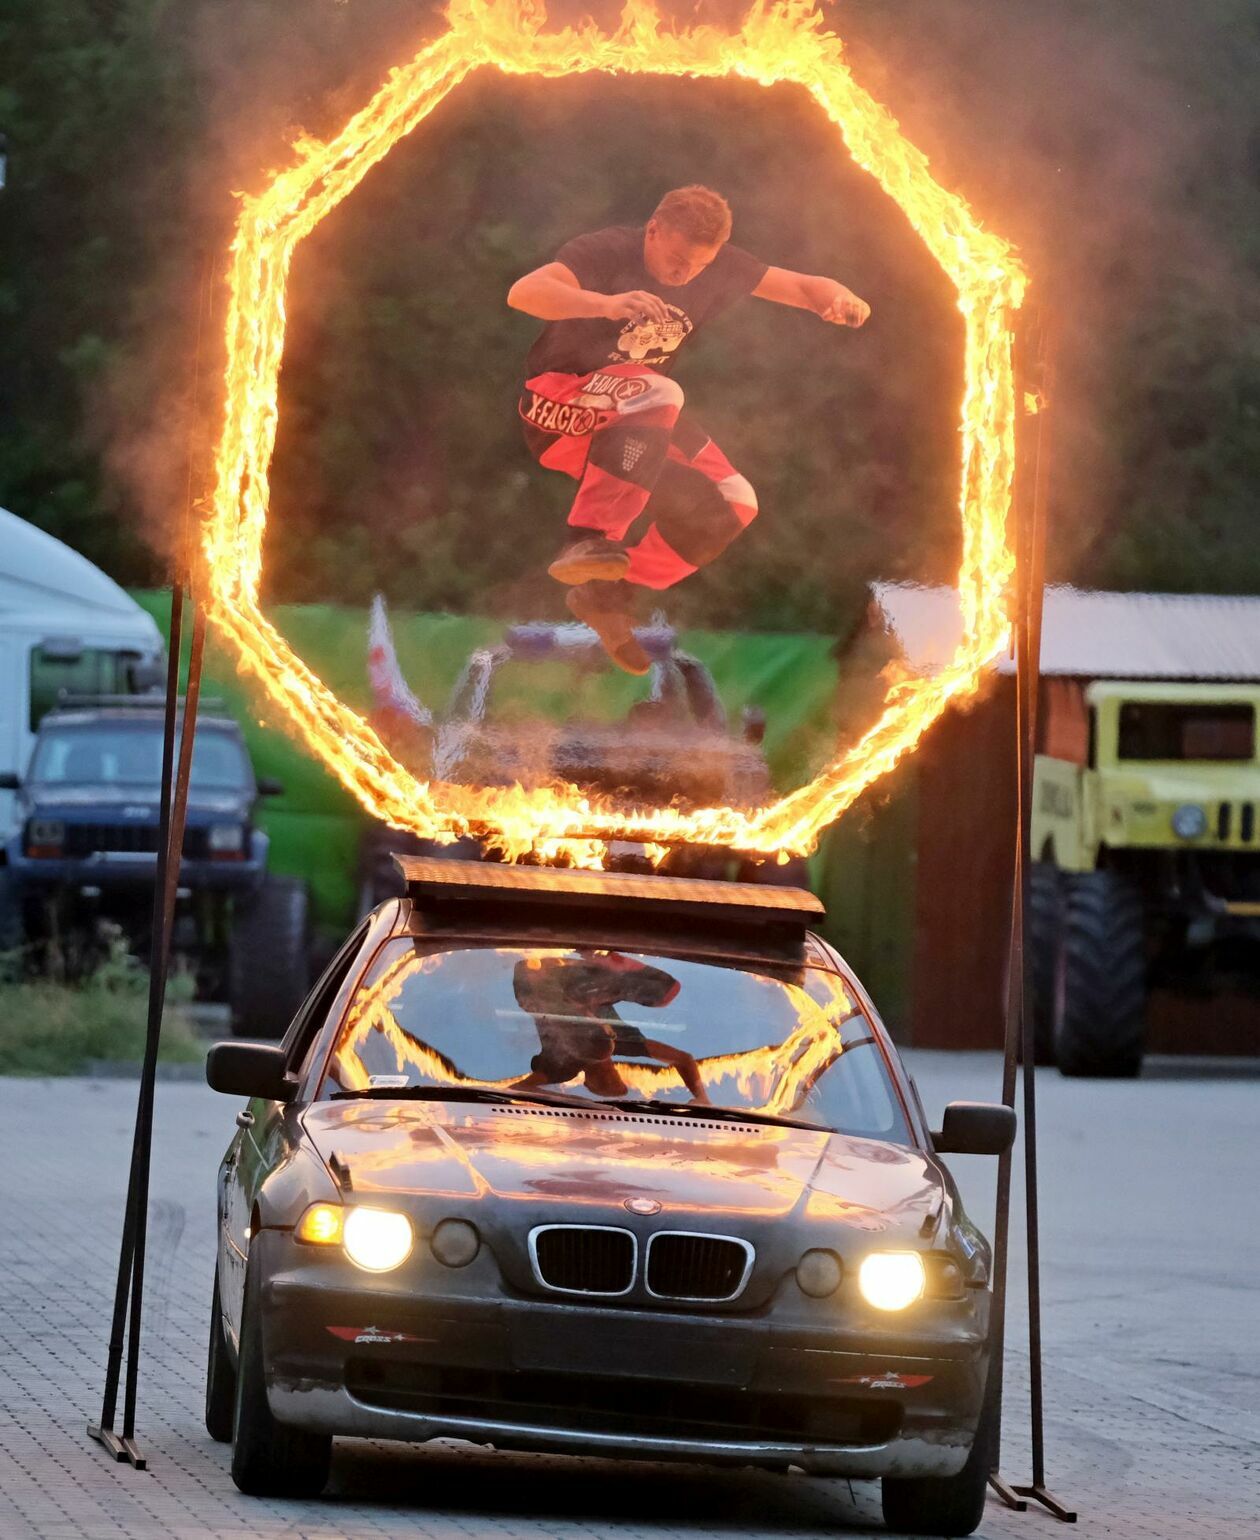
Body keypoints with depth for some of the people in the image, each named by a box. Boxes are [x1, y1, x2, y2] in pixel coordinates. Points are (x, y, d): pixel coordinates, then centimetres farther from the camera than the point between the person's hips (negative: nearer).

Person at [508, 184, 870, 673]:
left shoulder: (719, 269, -3)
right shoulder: (605, 252, -21)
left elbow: (805, 288, 4)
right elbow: (523, 293, -37)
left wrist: (840, 299, -22)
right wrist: (605, 304, -54)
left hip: (637, 423, 7)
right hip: (556, 406, -7)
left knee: (731, 504, -8)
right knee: (655, 392, -36)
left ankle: (607, 594, -1)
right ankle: (588, 539, -43)